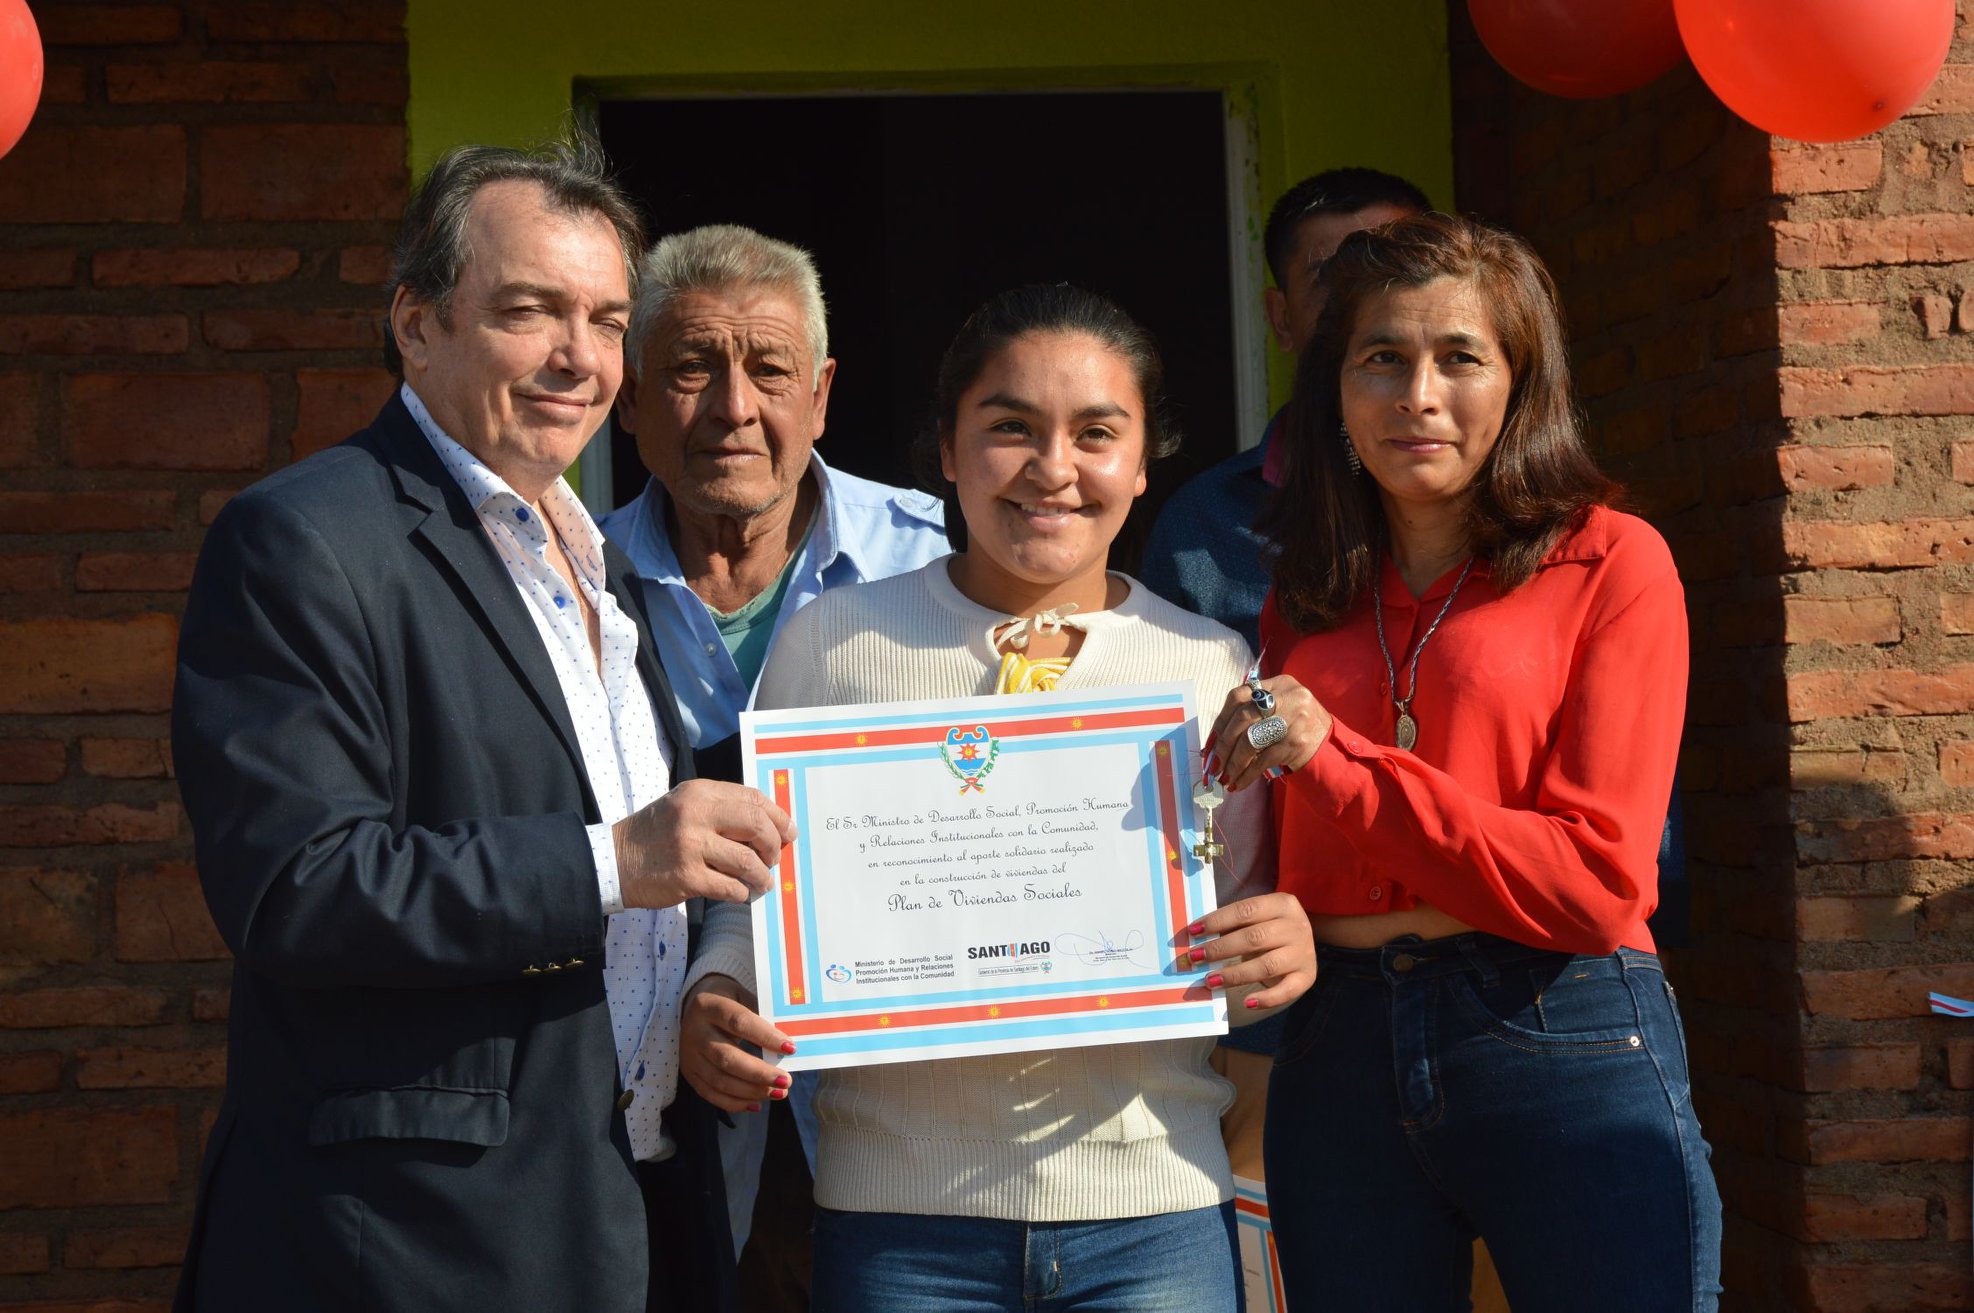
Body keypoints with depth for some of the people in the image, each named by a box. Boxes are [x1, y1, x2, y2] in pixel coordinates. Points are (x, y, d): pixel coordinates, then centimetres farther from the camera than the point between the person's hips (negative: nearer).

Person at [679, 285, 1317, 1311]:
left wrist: (1287, 953, -11)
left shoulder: (1213, 665, 5)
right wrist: (716, 997, -12)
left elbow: (1245, 910, 11)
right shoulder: (834, 641, 2)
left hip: (1150, 1205, 1)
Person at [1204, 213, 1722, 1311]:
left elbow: (1599, 880, -11)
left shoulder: (1610, 563, -2)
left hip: (1563, 1049, -4)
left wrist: (1338, 766, -16)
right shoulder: (1303, 595, 12)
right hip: (1340, 1050, 4)